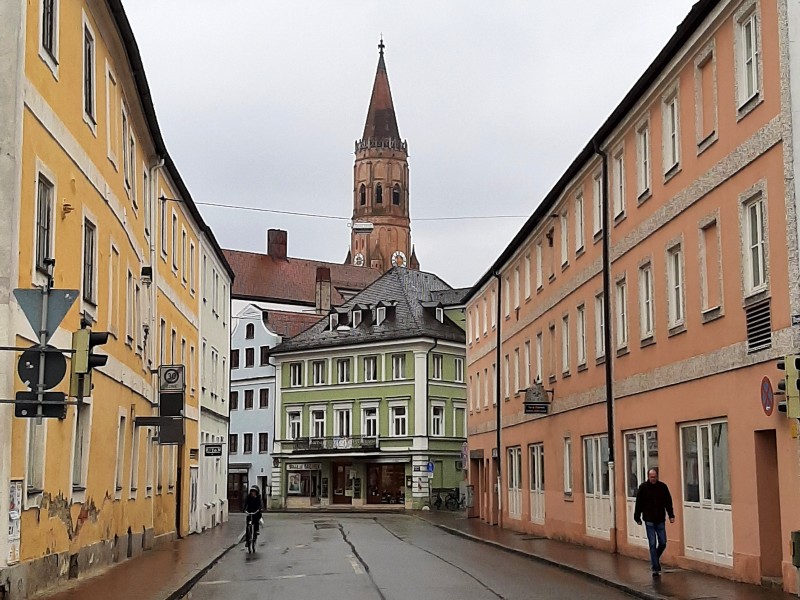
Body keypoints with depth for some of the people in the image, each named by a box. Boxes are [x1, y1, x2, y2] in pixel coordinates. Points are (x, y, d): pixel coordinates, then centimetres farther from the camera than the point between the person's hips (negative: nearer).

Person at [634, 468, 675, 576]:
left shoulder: (663, 486, 2)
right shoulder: (643, 487, -2)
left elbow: (668, 502, 7)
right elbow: (638, 504, 1)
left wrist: (671, 515, 0)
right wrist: (637, 518, 1)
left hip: (660, 520, 2)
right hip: (649, 521, -2)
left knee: (663, 543, 4)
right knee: (652, 544, -3)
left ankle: (654, 560, 29)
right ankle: (655, 568, 2)